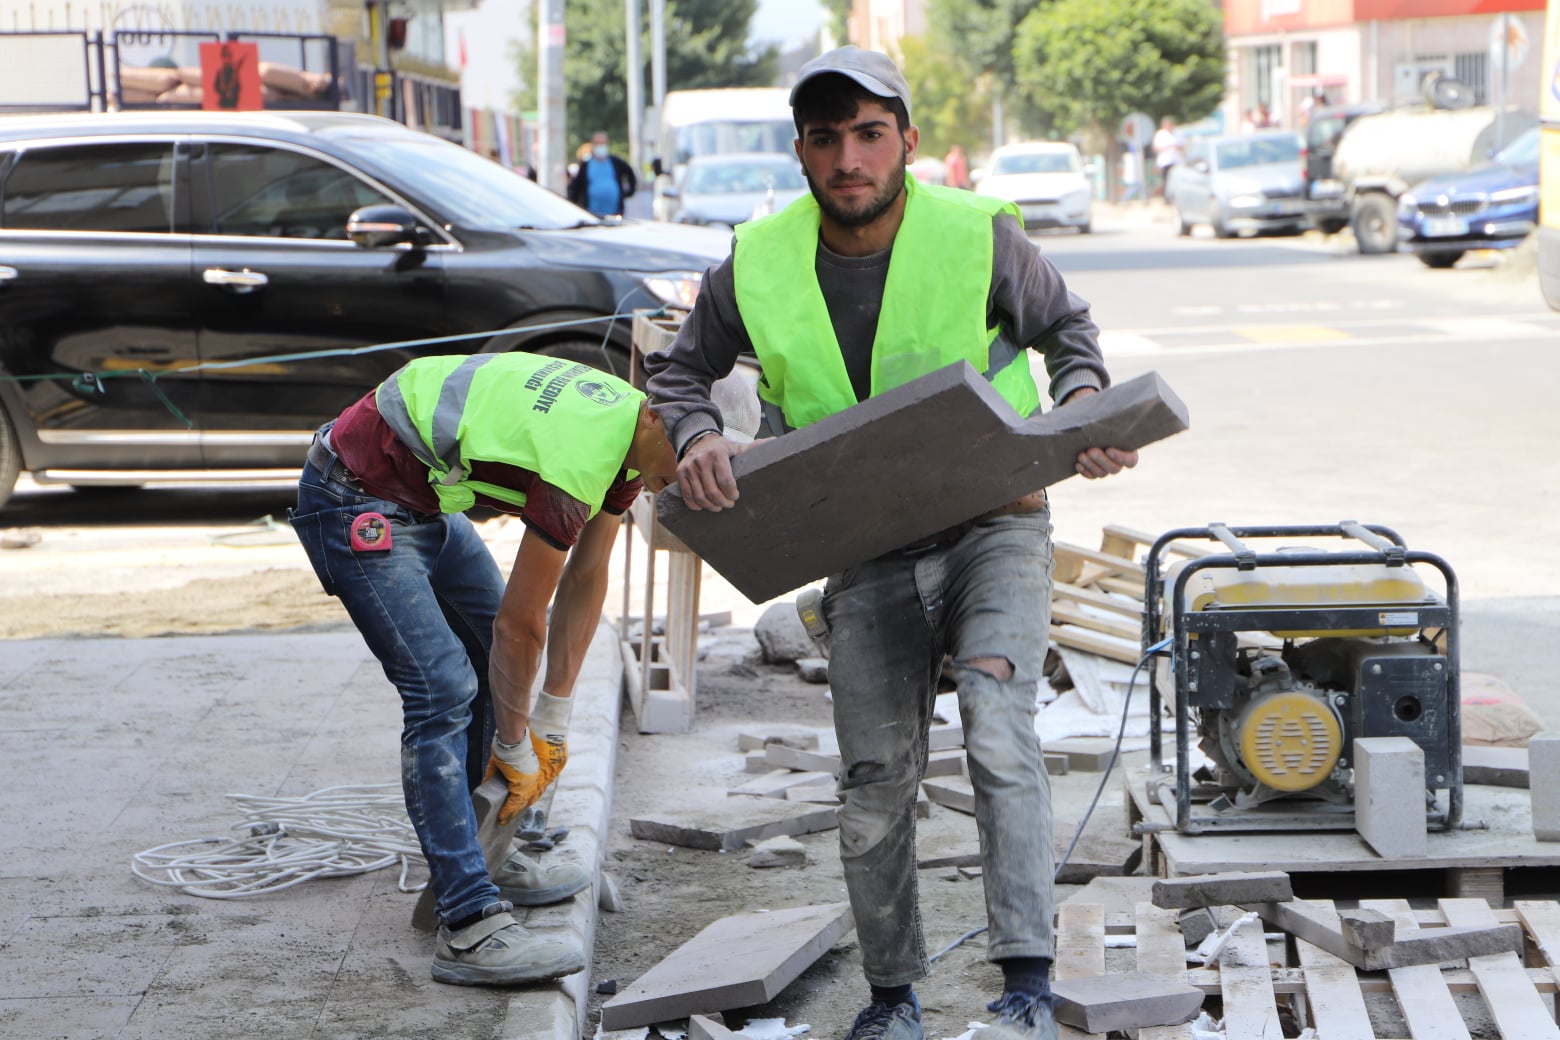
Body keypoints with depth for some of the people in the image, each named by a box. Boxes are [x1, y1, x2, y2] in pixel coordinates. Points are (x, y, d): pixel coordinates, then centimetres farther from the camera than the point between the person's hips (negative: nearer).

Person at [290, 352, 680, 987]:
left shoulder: (631, 427, -1)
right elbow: (521, 624, -20)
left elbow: (585, 581, 8)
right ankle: (469, 927, -19)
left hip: (426, 498, 11)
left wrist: (554, 725, 10)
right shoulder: (577, 464, -30)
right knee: (443, 687, -18)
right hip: (356, 501, -11)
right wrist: (516, 748, -6)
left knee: (495, 662, 15)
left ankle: (481, 856, 27)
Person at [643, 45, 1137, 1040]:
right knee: (875, 789, 8)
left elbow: (1064, 323, 8)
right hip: (868, 555, 3)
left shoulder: (979, 236, -11)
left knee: (1000, 731, -25)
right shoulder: (756, 269, -7)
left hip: (994, 524, -3)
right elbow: (680, 367, 10)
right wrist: (698, 436, -11)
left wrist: (1084, 401, -12)